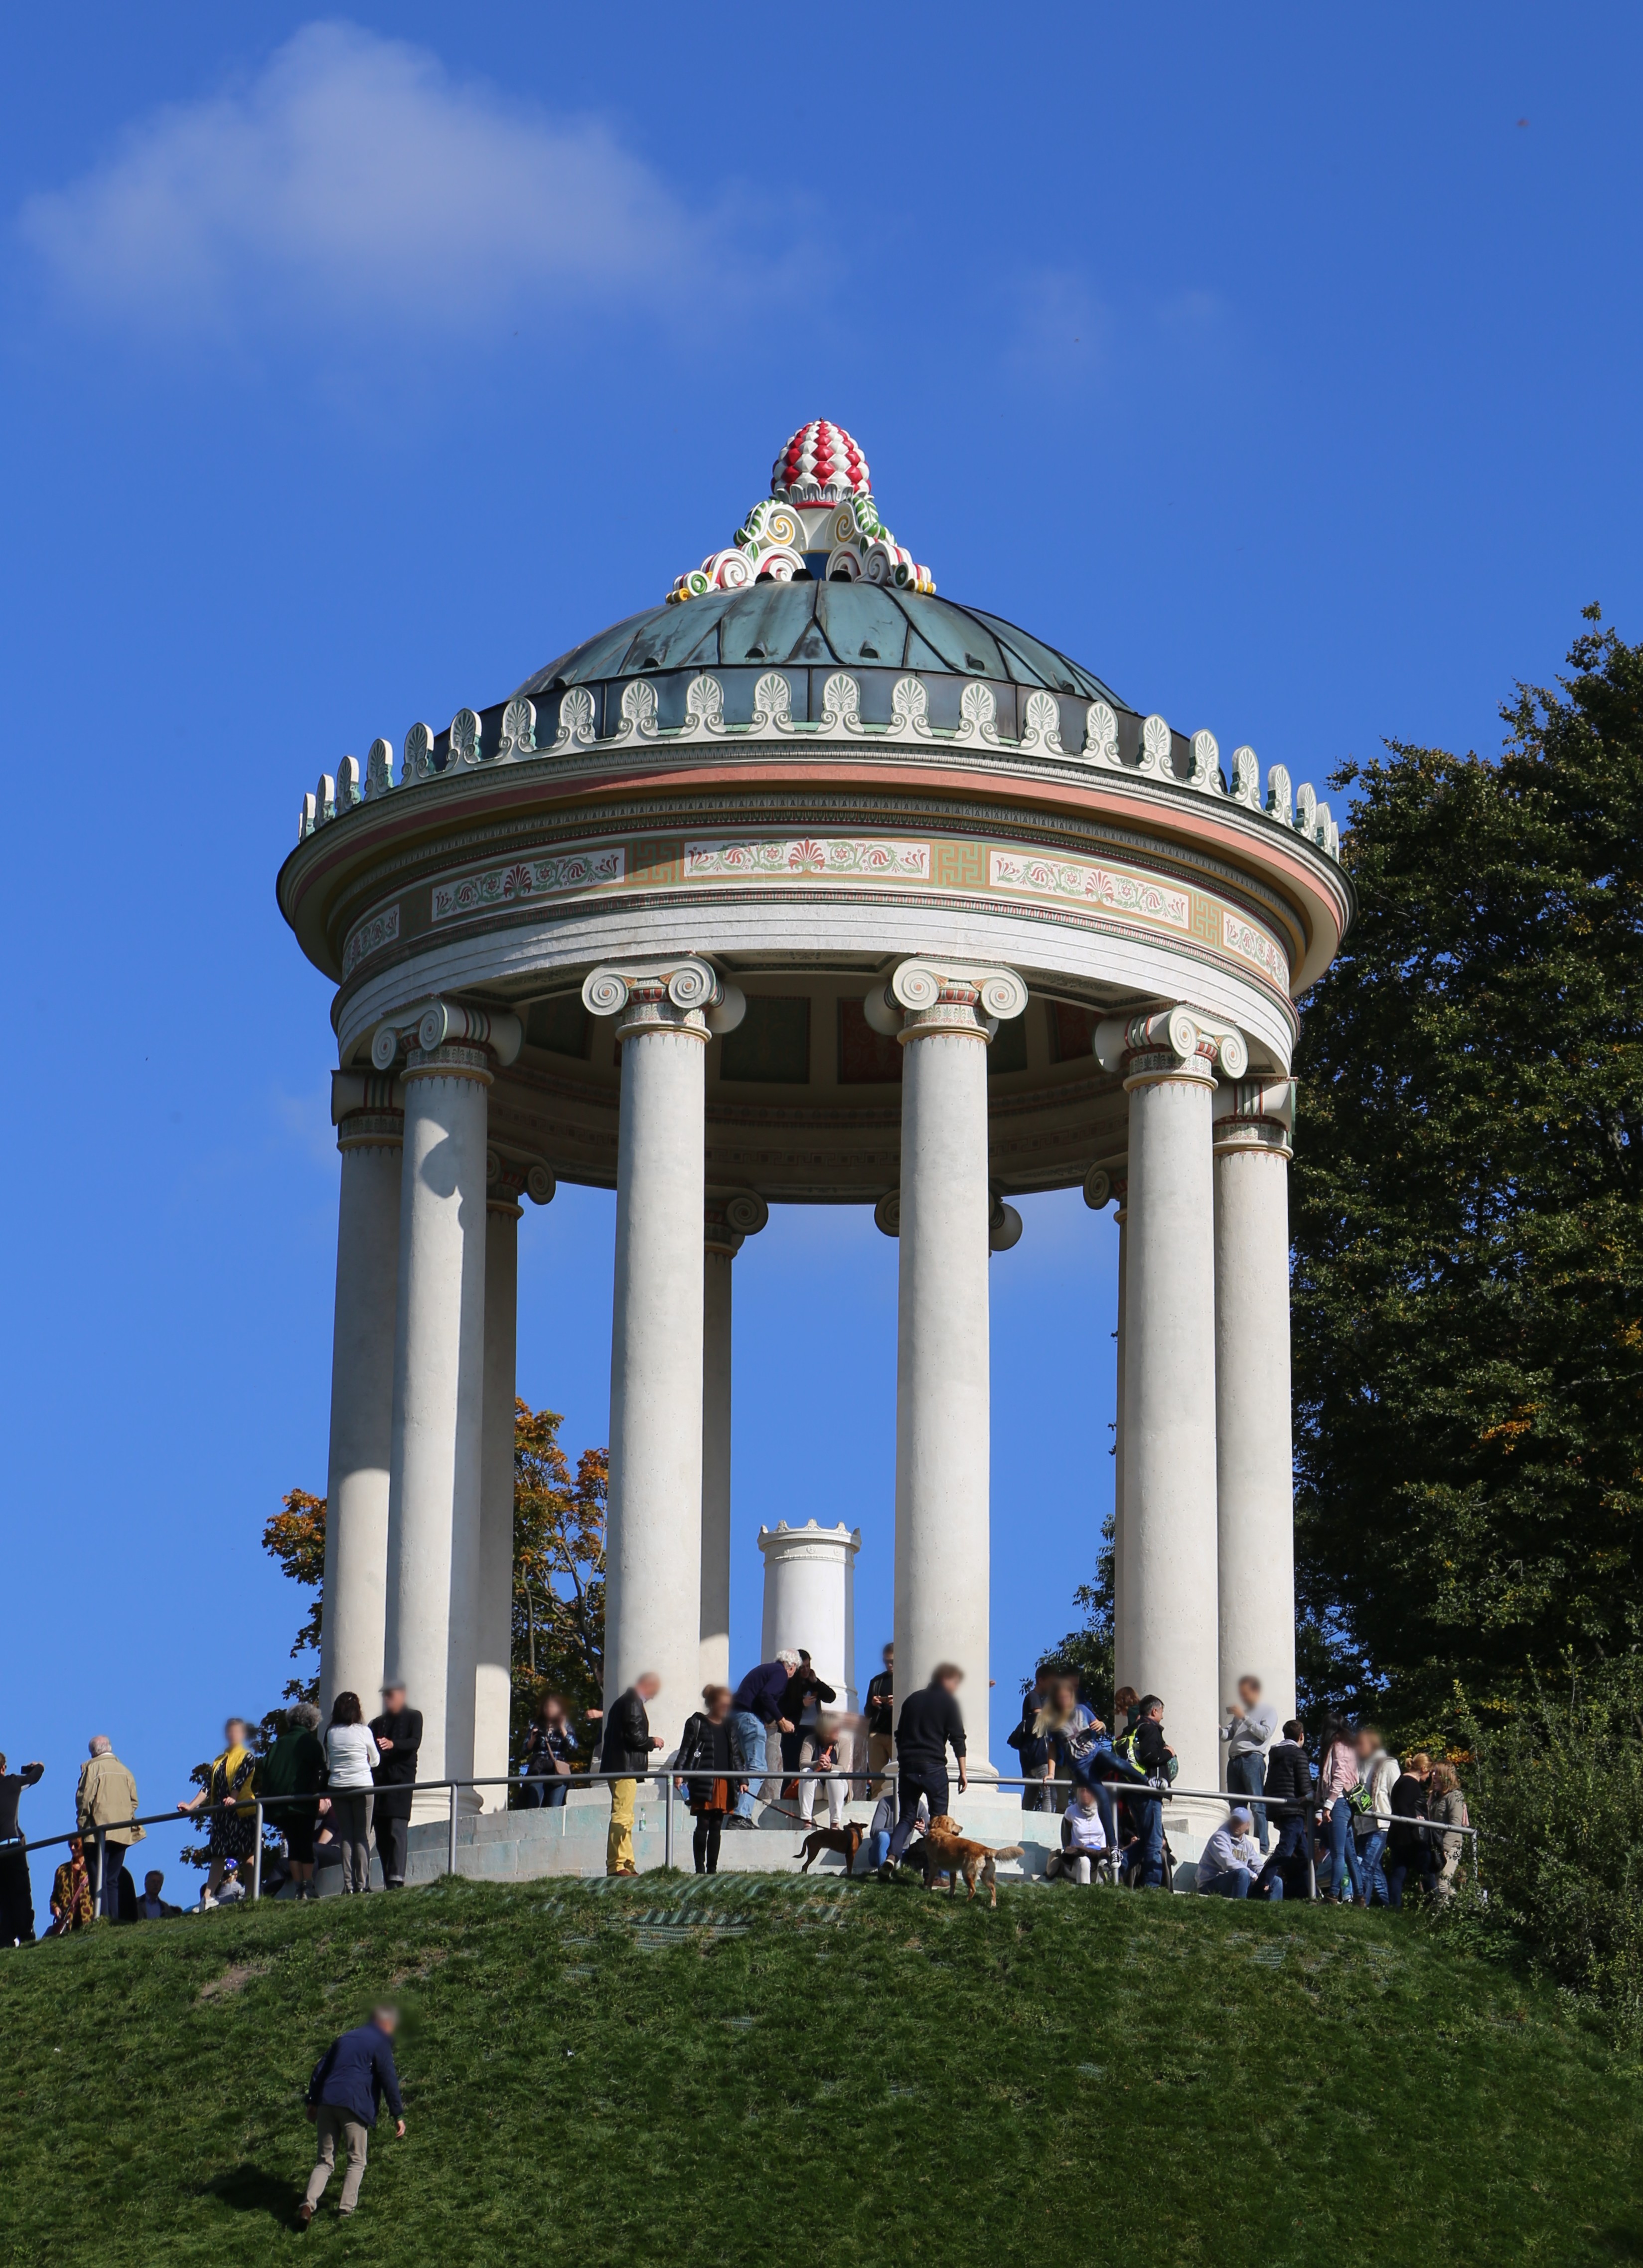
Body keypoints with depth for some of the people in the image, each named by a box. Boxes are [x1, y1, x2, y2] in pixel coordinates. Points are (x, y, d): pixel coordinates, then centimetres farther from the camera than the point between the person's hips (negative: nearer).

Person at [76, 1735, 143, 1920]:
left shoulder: (92, 1768, -2)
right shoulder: (124, 1770, 13)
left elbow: (84, 1799, -7)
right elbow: (134, 1801, 10)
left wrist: (82, 1825, 0)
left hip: (100, 1830, -5)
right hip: (123, 1832, 5)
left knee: (99, 1878, -7)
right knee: (113, 1880, 10)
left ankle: (102, 1917, -17)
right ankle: (114, 1917, 2)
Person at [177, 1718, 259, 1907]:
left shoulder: (247, 1757, 1)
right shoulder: (218, 1762, 18)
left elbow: (239, 1782, -15)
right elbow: (208, 1787, 11)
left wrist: (233, 1800, -32)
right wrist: (191, 1806, -1)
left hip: (241, 1813, -6)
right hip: (221, 1814, 6)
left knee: (246, 1854, -6)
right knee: (217, 1855, 1)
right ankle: (209, 1897, -4)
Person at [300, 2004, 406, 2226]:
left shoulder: (345, 2039, 23)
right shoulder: (380, 2043, 4)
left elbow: (320, 2070, 22)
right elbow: (389, 2080, -3)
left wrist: (313, 2102, 25)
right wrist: (398, 2116, -1)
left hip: (327, 2105, 5)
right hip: (355, 2106, -5)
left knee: (325, 2161, 9)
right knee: (357, 2161, 10)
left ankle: (309, 2205, -11)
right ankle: (346, 2210, 2)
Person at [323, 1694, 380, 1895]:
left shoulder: (331, 1733, 2)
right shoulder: (363, 1731, -5)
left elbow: (328, 1763, 7)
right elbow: (375, 1760, 6)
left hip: (337, 1788, 3)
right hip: (362, 1787, -3)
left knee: (345, 1836, 6)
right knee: (362, 1837, 2)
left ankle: (349, 1886, 1)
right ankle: (361, 1885, -2)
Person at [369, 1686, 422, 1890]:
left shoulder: (413, 1717, 9)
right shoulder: (377, 1723, 22)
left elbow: (415, 1743, -7)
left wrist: (393, 1744, -24)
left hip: (401, 1780, -5)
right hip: (378, 1780, 5)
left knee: (398, 1830, -14)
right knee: (381, 1834, 1)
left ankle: (397, 1879, -21)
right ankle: (388, 1881, 2)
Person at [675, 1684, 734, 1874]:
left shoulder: (728, 1725, 17)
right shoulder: (697, 1723, 0)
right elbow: (685, 1750, -3)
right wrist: (678, 1772, -14)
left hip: (724, 1782, 5)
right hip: (704, 1782, -5)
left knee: (717, 1826, 6)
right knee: (703, 1825, -6)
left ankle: (712, 1868, 10)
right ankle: (700, 1867, -3)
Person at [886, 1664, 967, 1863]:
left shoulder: (912, 1699, 18)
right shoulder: (948, 1701, 1)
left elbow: (899, 1735, 22)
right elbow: (957, 1738, -4)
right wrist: (963, 1772, -2)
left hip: (907, 1765, 5)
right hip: (933, 1766, -5)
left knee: (907, 1817, 9)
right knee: (939, 1817, 3)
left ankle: (892, 1855, -16)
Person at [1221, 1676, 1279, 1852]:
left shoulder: (1268, 1711, 8)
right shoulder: (1241, 1711, 28)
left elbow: (1265, 1733, -7)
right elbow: (1227, 1735, 23)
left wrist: (1244, 1718, -8)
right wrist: (1220, 1729, 1)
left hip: (1253, 1759, -7)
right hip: (1234, 1761, 7)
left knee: (1257, 1806, -11)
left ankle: (1262, 1849, -15)